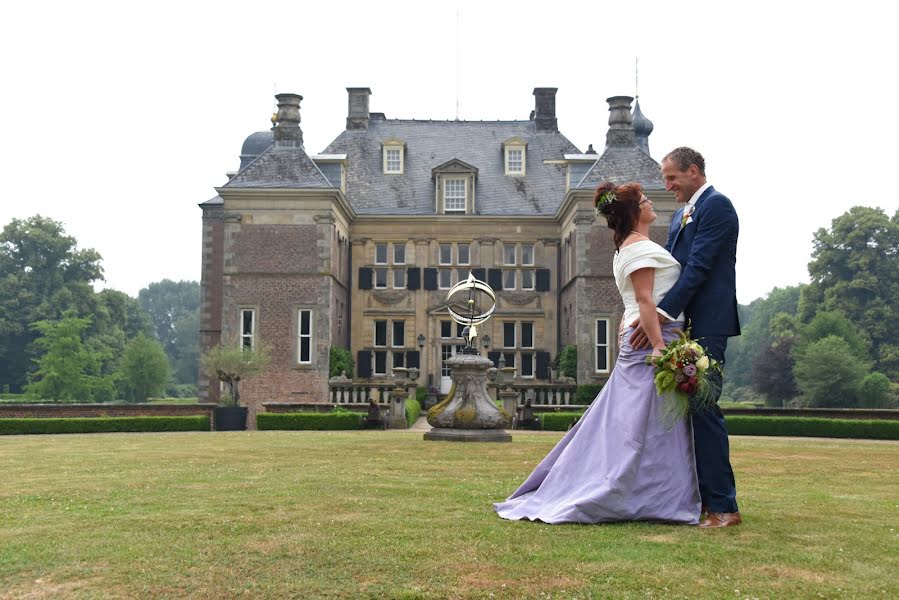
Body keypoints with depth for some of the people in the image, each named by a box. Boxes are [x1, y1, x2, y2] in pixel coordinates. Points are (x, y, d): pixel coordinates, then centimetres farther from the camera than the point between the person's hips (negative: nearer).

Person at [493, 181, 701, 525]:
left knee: (624, 421, 10)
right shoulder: (641, 246, -10)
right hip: (651, 339, -10)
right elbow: (644, 300, -19)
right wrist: (660, 347, -25)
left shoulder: (626, 248, 21)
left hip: (637, 341, 10)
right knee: (643, 424, -8)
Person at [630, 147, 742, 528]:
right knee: (692, 408, 11)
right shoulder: (681, 215, 21)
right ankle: (700, 497, 18)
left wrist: (662, 312, -22)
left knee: (703, 409, -10)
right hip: (685, 324, 10)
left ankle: (723, 506, -6)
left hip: (707, 325, -10)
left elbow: (698, 267, -18)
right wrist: (644, 312, 7)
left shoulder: (716, 206, -9)